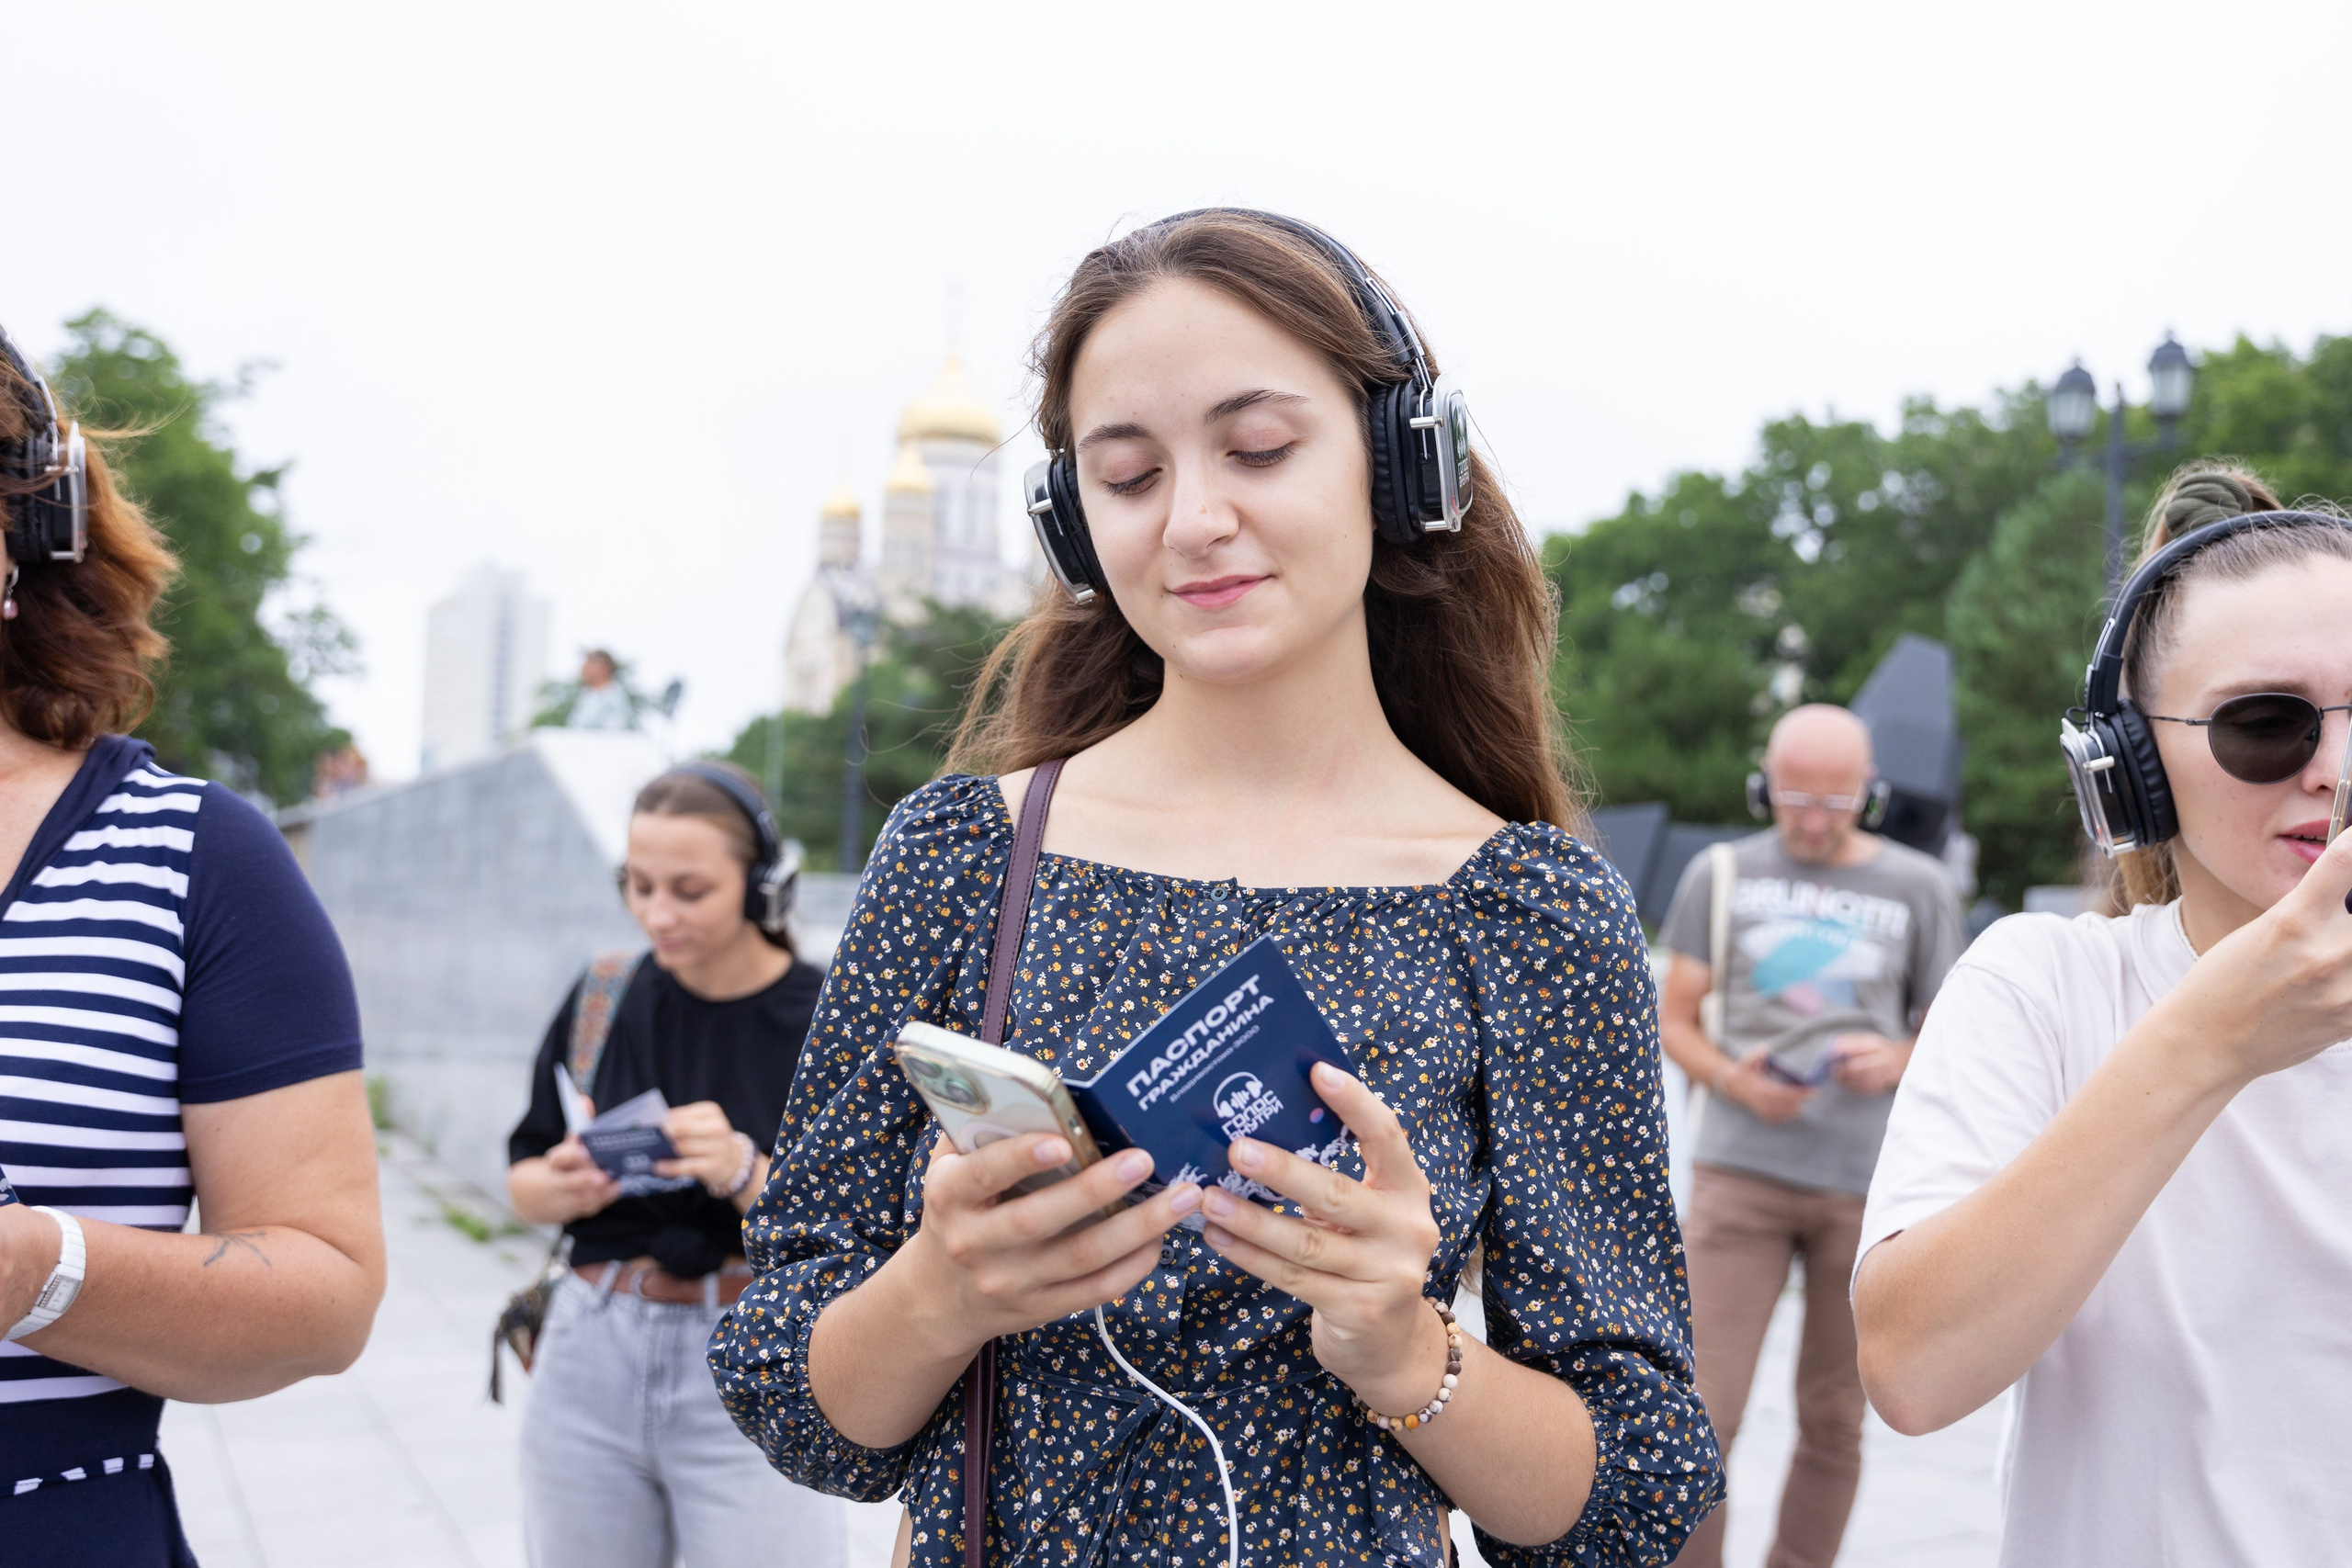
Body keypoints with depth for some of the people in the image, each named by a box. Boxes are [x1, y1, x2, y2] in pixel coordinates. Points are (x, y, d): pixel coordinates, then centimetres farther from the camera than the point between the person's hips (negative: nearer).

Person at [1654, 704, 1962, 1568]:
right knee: (1702, 1410, -7)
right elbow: (1674, 1019, 9)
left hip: (1868, 1181, 1)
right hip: (1740, 1170, -1)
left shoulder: (1919, 887, 8)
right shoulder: (1721, 874, 7)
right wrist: (1732, 1079, -11)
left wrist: (1897, 1061, -9)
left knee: (1834, 1419, 8)